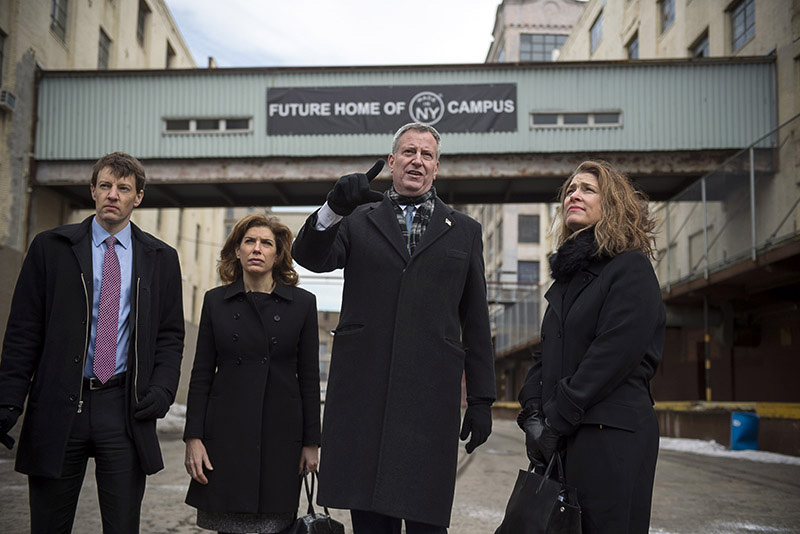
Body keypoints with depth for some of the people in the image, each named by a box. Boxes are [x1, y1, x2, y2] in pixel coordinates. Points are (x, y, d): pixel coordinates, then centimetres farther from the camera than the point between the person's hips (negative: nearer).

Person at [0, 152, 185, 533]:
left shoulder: (162, 258, 9)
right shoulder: (50, 247, 4)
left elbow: (170, 335, 10)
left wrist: (162, 389, -6)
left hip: (125, 411, 1)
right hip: (58, 408, 0)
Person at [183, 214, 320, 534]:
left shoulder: (302, 303, 3)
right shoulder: (215, 301, 6)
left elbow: (308, 376, 4)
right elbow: (201, 374, 6)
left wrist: (311, 442, 2)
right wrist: (193, 437, -1)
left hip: (281, 434, -1)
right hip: (227, 432, 1)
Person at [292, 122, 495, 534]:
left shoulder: (464, 231, 15)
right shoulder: (358, 221, 14)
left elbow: (476, 322, 13)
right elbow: (310, 258, -3)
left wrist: (481, 399, 9)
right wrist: (333, 208, -21)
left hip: (430, 395, 0)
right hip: (363, 389, 1)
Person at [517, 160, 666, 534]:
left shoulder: (631, 268, -6)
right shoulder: (568, 274, 18)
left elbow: (613, 356, -16)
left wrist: (557, 422, -15)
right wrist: (533, 415, 0)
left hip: (611, 438, -7)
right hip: (560, 439, 7)